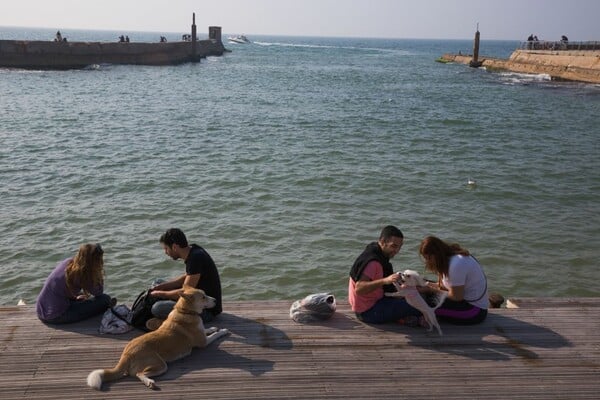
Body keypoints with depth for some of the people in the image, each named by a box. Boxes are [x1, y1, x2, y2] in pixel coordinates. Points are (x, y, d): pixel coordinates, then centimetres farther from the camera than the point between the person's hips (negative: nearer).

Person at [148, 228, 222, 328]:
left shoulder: (196, 258, -25)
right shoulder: (192, 249, 4)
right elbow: (186, 278, 18)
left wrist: (160, 294, -8)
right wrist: (160, 286, 9)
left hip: (207, 311, -10)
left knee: (157, 308, -25)